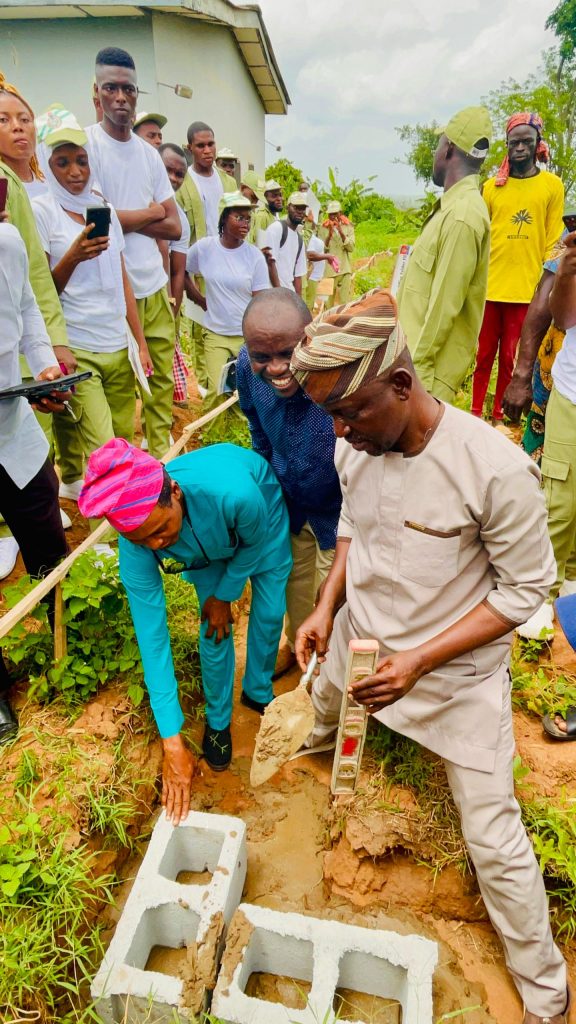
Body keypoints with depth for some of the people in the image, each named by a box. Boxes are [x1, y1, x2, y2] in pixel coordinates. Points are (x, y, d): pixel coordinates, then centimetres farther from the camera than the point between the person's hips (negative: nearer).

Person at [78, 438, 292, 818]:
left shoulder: (235, 491, -48)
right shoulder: (136, 545, -37)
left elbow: (256, 544, -22)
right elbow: (152, 638, -32)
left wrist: (224, 595, -10)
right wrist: (172, 742, -31)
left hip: (263, 510, 0)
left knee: (270, 612, 5)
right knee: (215, 631, -3)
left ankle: (259, 693, 34)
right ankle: (218, 720, 24)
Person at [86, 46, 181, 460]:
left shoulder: (150, 153, 15)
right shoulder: (86, 143, -3)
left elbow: (175, 227, 10)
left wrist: (123, 218, -4)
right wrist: (149, 213, 1)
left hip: (155, 286, 6)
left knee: (163, 381, 10)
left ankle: (162, 456, 24)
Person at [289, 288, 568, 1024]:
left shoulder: (496, 470, -30)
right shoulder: (353, 446, -13)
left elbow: (524, 589, -19)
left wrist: (419, 661, -25)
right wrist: (327, 606, -7)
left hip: (457, 672, -5)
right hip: (357, 644, 5)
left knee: (493, 839, 7)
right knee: (320, 725, 32)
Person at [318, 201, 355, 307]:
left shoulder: (348, 227, 7)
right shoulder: (323, 228, 5)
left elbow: (351, 247, -4)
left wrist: (341, 233, -15)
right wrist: (329, 235, -16)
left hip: (344, 270, 1)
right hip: (328, 270, -1)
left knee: (345, 301, -5)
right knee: (328, 301, -1)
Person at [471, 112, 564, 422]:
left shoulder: (553, 185, 3)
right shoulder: (491, 186, 6)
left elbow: (553, 243, 2)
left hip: (525, 289, -1)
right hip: (488, 286, 1)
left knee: (510, 357, 6)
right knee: (484, 354, 6)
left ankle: (498, 415, 17)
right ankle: (476, 411, 17)